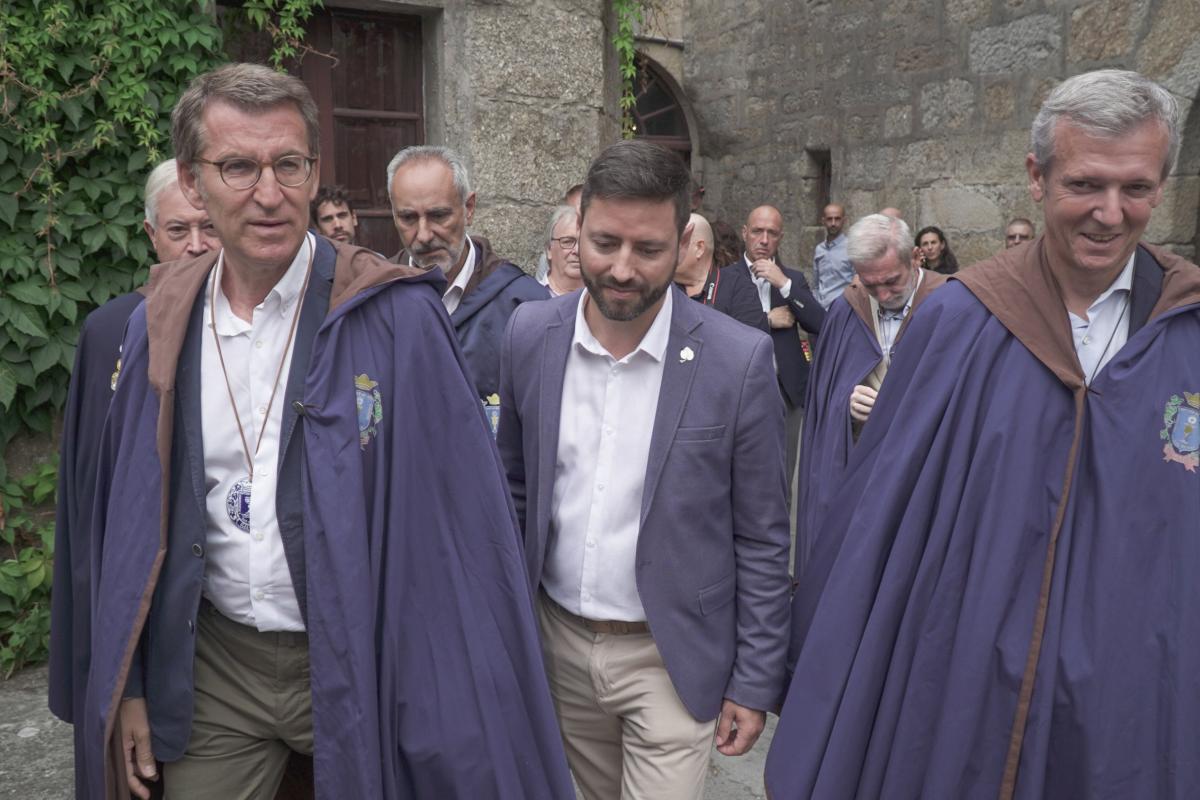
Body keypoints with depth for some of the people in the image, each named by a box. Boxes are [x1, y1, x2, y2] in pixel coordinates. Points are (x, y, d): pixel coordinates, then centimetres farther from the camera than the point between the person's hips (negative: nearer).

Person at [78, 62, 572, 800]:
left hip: (359, 662, -3)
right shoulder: (162, 325, -2)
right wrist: (130, 684, 7)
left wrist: (467, 719, -15)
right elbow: (135, 515, 5)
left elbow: (463, 522, -16)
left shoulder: (395, 317, -16)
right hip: (212, 669, 4)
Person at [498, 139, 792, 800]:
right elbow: (515, 485, 5)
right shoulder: (530, 334, -7)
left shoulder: (739, 359, -17)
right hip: (557, 643, 4)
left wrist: (755, 682, -5)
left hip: (670, 656, -3)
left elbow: (761, 539, -9)